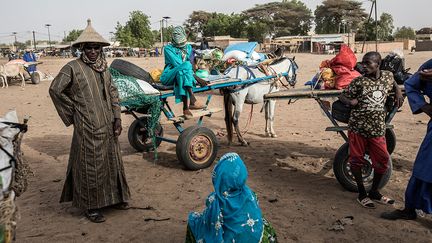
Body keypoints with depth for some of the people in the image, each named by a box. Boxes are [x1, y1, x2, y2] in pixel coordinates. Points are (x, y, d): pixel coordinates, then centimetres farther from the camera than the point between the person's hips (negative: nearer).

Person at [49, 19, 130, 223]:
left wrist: (117, 118, 4)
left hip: (108, 125, 6)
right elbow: (55, 90, -6)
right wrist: (73, 112, -3)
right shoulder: (73, 68, -8)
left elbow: (113, 92, 11)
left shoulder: (103, 67, 8)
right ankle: (91, 206, 16)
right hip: (87, 128, -6)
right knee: (90, 166, 2)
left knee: (111, 160, 15)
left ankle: (113, 197, 32)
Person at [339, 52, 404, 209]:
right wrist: (350, 102, -24)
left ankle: (374, 192, 29)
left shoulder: (388, 76, 4)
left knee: (383, 160, 7)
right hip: (358, 126, -3)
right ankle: (362, 194, 23)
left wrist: (398, 93, 10)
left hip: (378, 128, 3)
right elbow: (343, 96, -3)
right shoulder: (359, 82, -7)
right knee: (356, 160, 5)